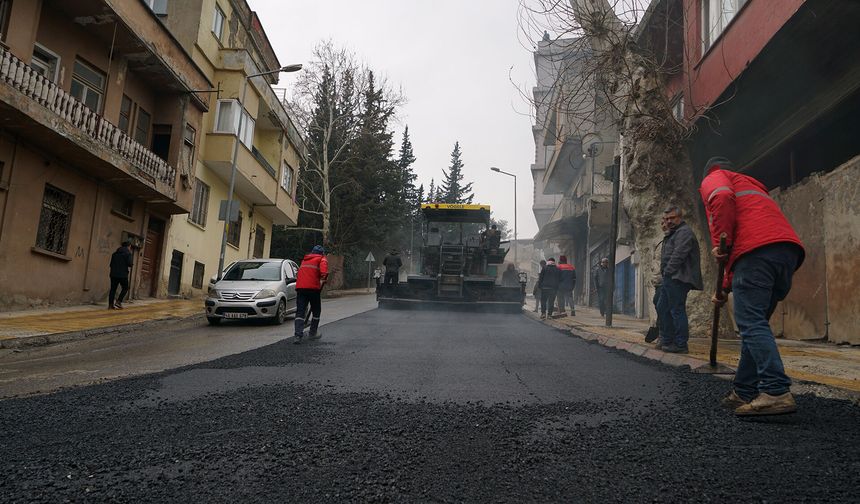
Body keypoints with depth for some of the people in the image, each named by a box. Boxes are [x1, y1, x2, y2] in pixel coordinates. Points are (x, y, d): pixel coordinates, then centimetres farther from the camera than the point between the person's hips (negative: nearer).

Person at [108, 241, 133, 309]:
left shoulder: (115, 253, 15)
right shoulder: (128, 253, -5)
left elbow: (111, 264, 17)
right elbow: (129, 263, -14)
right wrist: (132, 263, 8)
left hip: (113, 274, 6)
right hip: (123, 274, -5)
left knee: (113, 289, 7)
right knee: (125, 288, 9)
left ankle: (110, 305, 4)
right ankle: (118, 302, -4)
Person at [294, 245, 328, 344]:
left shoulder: (305, 260, 29)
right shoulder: (322, 259, 9)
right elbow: (323, 268, -14)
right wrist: (323, 279, -13)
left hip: (300, 287, 5)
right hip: (313, 287, -4)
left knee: (300, 312, 1)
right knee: (316, 311, 13)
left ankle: (298, 335, -12)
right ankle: (312, 333, 21)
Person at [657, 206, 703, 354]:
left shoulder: (684, 232, -9)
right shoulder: (674, 233, 25)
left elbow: (678, 255, -20)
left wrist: (668, 271, -18)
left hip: (677, 279, -11)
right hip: (670, 278, 11)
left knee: (677, 310, -10)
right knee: (664, 309, 15)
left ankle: (681, 345, -8)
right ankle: (667, 340, 22)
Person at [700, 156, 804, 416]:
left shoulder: (712, 180, 19)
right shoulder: (753, 187, 41)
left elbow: (722, 198, -9)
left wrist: (720, 244, -7)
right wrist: (725, 288, 42)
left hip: (757, 249, -8)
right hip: (789, 250, 8)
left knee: (751, 323, -12)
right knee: (756, 323, 12)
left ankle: (777, 392, -24)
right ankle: (743, 392, 15)